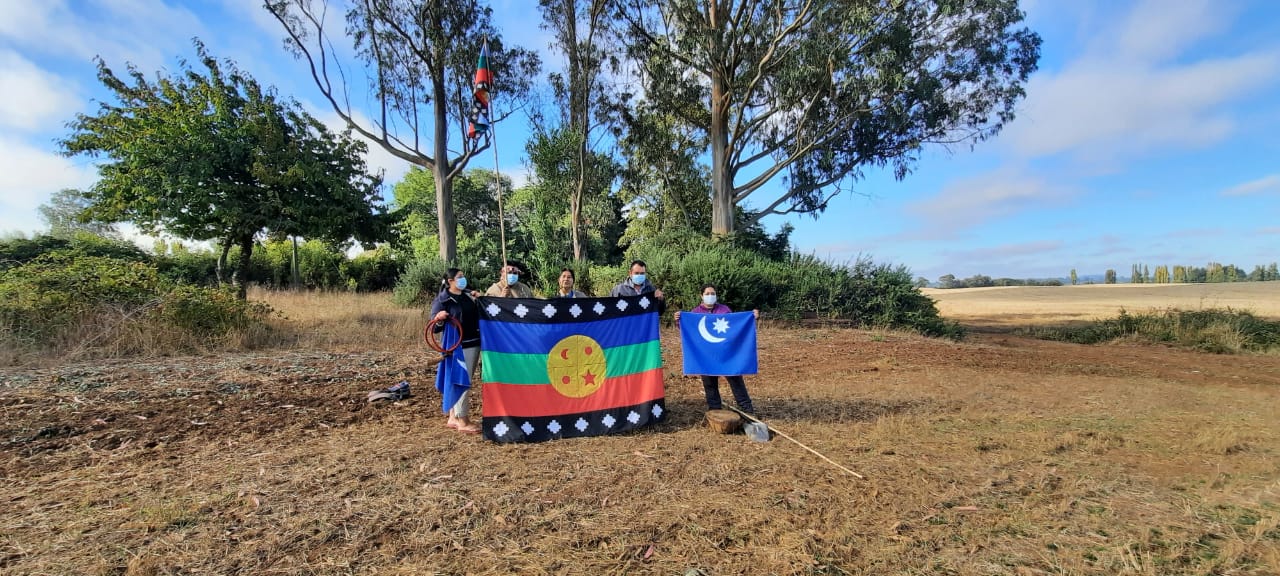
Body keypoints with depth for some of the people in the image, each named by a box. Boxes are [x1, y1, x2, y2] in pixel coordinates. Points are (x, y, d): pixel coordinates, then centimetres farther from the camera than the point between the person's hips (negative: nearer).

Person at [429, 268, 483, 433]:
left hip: (473, 344, 7)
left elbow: (479, 315, 18)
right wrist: (439, 318, -30)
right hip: (457, 346, -7)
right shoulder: (442, 300, -8)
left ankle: (453, 418, 24)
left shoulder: (469, 296, 10)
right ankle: (462, 422, 5)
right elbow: (435, 325, -10)